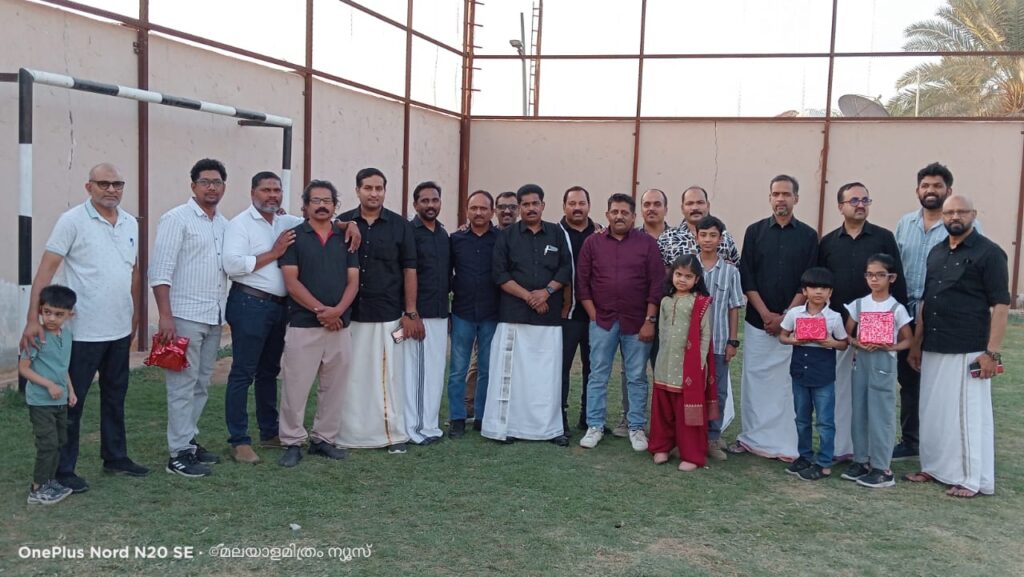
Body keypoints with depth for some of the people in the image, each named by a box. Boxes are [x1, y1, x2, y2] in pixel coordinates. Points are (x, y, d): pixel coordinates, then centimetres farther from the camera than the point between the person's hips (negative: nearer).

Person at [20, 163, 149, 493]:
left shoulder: (130, 224, 8)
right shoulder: (73, 221, -10)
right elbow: (46, 270, -14)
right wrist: (33, 319, -21)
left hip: (119, 331, 6)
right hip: (83, 332, -6)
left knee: (115, 397, 17)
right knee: (71, 401, 3)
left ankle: (115, 457, 31)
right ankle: (63, 470, 14)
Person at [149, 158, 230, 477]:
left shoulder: (225, 224, 14)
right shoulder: (177, 219, -6)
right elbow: (160, 271, -12)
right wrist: (165, 316, -18)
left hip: (214, 318, 7)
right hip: (185, 316, -7)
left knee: (201, 385, 13)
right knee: (182, 386, -3)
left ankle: (189, 440, 24)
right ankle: (179, 454, 3)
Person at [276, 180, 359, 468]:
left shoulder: (346, 238, 11)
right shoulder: (294, 236, 1)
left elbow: (353, 280, 6)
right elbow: (291, 281, -7)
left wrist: (338, 310, -11)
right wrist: (319, 309, -14)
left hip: (340, 325, 4)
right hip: (303, 324, -4)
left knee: (334, 387, 8)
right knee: (295, 386, -2)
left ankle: (324, 438, 19)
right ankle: (292, 442, 9)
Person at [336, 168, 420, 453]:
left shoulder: (400, 225, 3)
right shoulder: (342, 223, 5)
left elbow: (409, 270, 4)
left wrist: (410, 313, -1)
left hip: (388, 315, -1)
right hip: (349, 315, 1)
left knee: (389, 375, 2)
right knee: (351, 376, 6)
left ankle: (395, 434, 12)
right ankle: (349, 434, 16)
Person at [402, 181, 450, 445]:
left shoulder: (444, 235, 14)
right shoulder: (408, 232, -6)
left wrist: (445, 301, 14)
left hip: (440, 313, 6)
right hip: (417, 313, -6)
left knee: (435, 371, 10)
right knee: (416, 371, -3)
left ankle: (429, 424, 18)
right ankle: (416, 428, 4)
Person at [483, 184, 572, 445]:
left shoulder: (557, 234, 11)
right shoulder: (507, 235, 6)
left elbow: (566, 269, 6)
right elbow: (500, 274, -2)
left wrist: (546, 291, -10)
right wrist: (528, 296, -11)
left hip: (549, 316, 1)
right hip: (514, 314, -1)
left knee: (548, 373, 2)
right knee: (510, 372, -1)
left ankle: (551, 427, 9)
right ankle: (507, 425, 6)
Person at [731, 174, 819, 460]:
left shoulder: (808, 236, 4)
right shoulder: (755, 232, 6)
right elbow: (746, 278, 1)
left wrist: (785, 316, -9)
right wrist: (766, 314, -8)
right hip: (757, 321, 1)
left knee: (787, 381, 0)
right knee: (754, 379, 4)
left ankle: (786, 443, 7)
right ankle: (752, 437, 14)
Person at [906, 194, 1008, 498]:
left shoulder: (989, 253, -7)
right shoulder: (936, 252, 12)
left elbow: (1001, 304, -10)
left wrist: (992, 352, -16)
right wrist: (916, 343, 14)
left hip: (969, 352, -6)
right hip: (933, 349, 7)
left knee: (969, 414, 0)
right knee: (933, 411, 12)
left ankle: (973, 478, 8)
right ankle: (935, 466, 24)